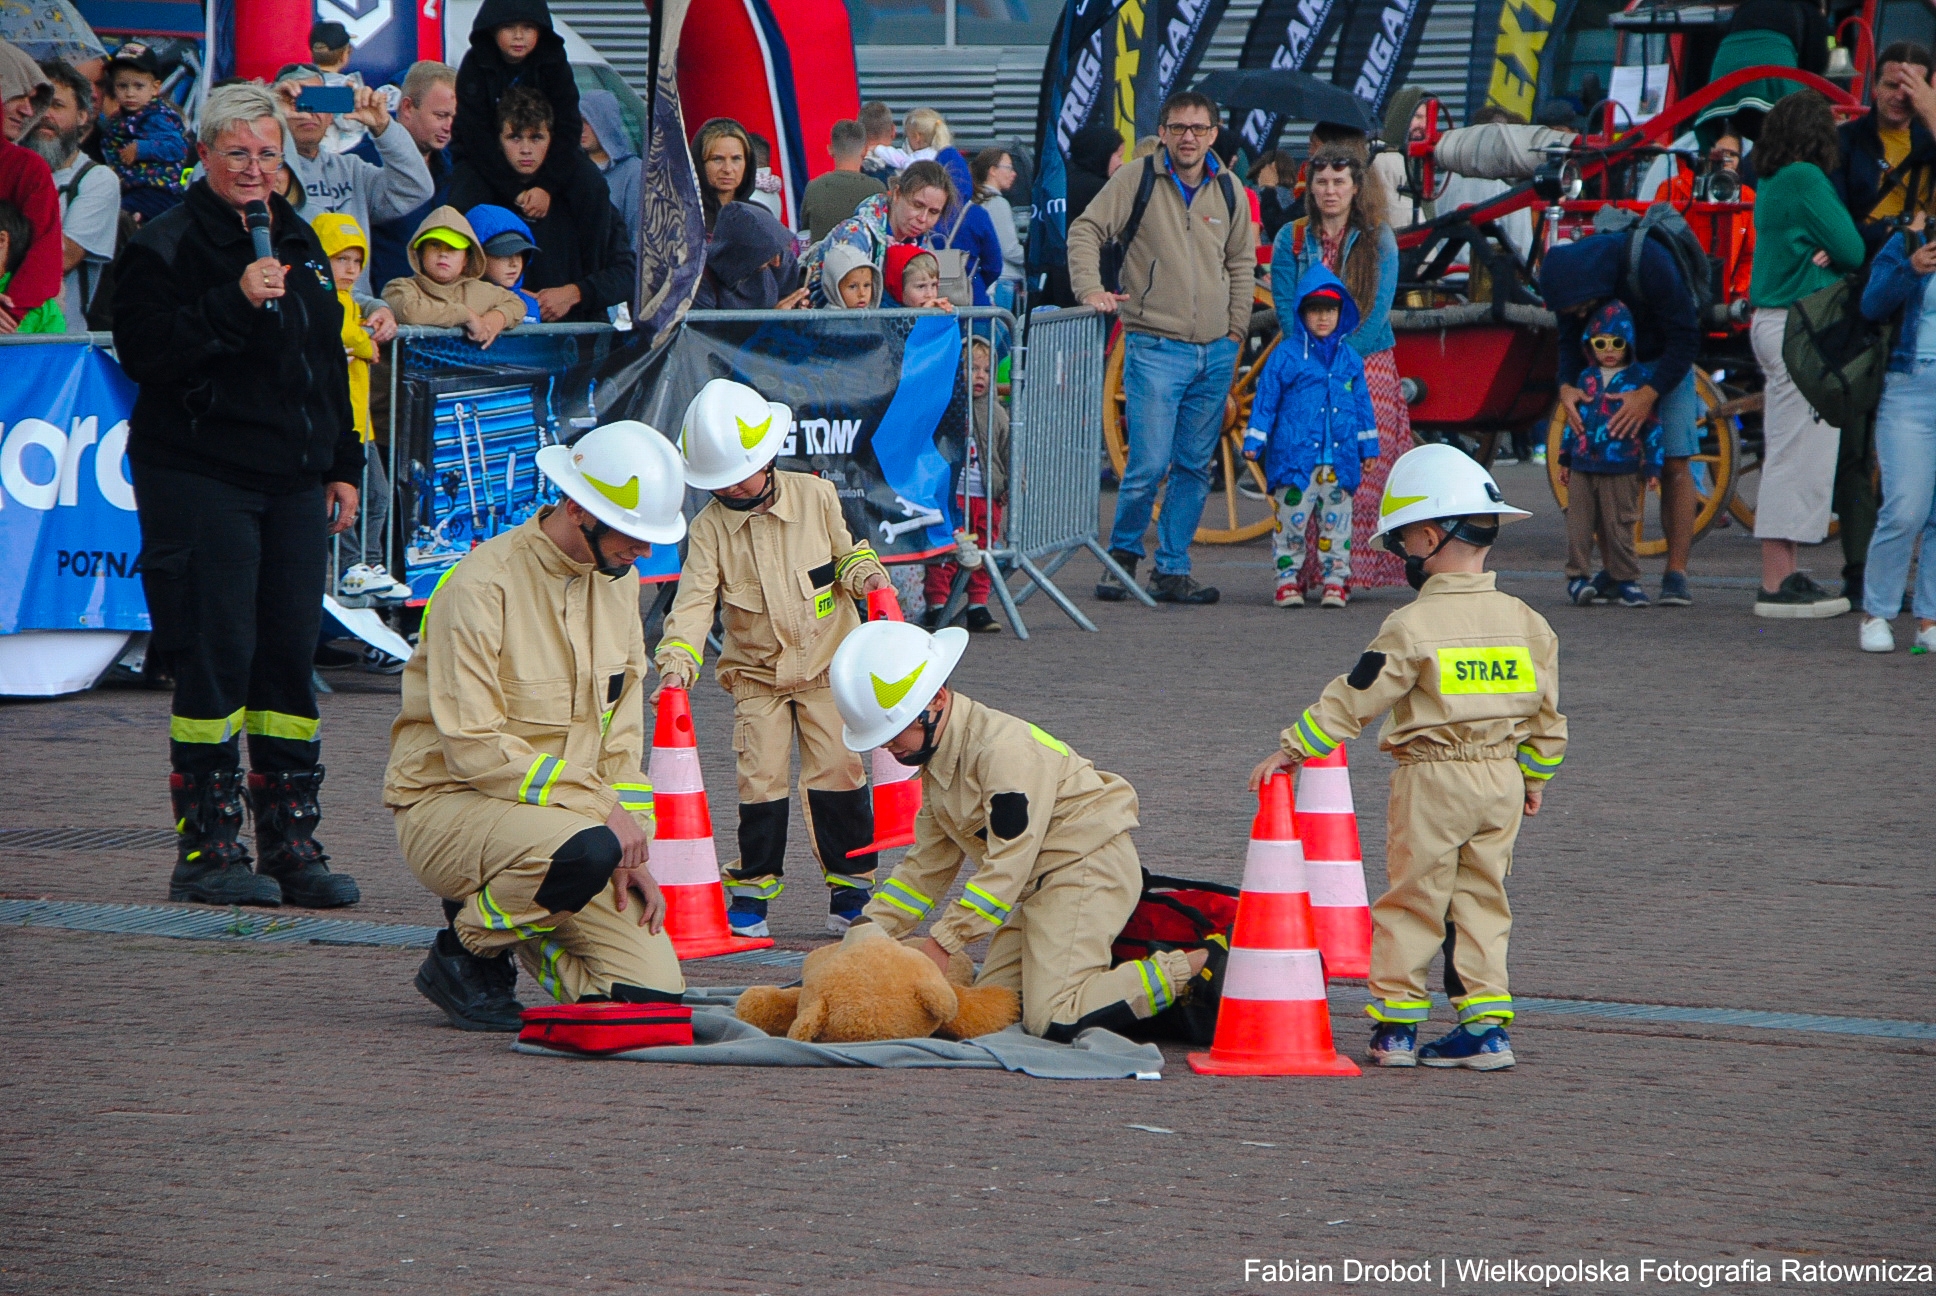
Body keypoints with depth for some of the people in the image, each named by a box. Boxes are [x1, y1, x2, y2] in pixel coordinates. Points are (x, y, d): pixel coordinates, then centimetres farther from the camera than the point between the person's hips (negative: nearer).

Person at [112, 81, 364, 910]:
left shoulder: (299, 244, 17)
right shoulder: (167, 245, -5)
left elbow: (330, 365, 24)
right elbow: (143, 348, -17)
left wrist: (342, 466, 20)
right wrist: (235, 303, -23)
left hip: (293, 483, 7)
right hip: (199, 479, -6)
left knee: (291, 655, 5)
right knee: (216, 655, -8)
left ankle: (291, 842, 11)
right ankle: (207, 847, -3)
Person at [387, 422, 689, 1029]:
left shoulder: (618, 581, 7)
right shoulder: (482, 585, -18)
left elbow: (621, 732, 12)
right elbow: (473, 748, -22)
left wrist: (633, 848, -1)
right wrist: (599, 807, -24)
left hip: (570, 811, 7)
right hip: (448, 803, -7)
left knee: (653, 993, -11)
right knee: (585, 849, -38)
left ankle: (523, 934, 17)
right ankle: (468, 947, -10)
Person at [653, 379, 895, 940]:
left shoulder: (815, 497, -5)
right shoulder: (710, 529, -8)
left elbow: (843, 553, 10)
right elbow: (694, 600, -16)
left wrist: (864, 576, -13)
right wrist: (676, 666, -30)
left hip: (826, 661, 0)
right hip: (756, 672, 0)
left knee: (837, 770, -3)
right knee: (760, 778, -4)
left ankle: (850, 882, 7)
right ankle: (752, 885, 7)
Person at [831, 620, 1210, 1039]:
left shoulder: (1006, 750, -23)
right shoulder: (937, 762, 9)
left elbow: (1008, 865, -25)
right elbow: (927, 865, 17)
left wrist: (943, 941, -24)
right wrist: (870, 929, 7)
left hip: (1090, 865, -10)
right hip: (1043, 884, 10)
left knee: (1056, 1019, -23)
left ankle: (1191, 970, -11)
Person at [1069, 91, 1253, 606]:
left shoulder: (1228, 191, 10)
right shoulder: (1137, 180, -2)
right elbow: (1085, 230, 0)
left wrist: (1236, 330, 13)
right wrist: (1090, 290, -14)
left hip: (1215, 351, 4)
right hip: (1154, 346, -4)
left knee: (1194, 467, 6)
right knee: (1149, 464, -11)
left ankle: (1173, 570, 13)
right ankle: (1123, 555, 10)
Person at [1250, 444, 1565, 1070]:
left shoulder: (1413, 627, -14)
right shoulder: (1526, 624, 4)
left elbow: (1353, 701, -11)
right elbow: (1546, 713, 11)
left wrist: (1292, 748, -3)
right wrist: (1535, 777, 24)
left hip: (1432, 781, -5)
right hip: (1502, 777, 5)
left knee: (1411, 901, 4)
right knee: (1481, 900, 11)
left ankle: (1395, 1023, 8)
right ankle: (1486, 1023, 6)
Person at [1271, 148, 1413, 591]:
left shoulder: (1377, 239, 5)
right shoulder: (1292, 239, 8)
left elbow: (1378, 311, -2)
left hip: (1367, 368, -1)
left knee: (1366, 474, -10)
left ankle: (1359, 566, -10)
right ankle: (1309, 572, -9)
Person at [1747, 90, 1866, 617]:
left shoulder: (1770, 185, 15)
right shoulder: (1806, 179, -13)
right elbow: (1853, 250, -12)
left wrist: (1824, 256, -6)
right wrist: (1832, 253, 7)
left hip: (1772, 322, 10)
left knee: (1788, 455, 13)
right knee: (1799, 454, -8)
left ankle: (1783, 576, 16)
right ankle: (1778, 585, -8)